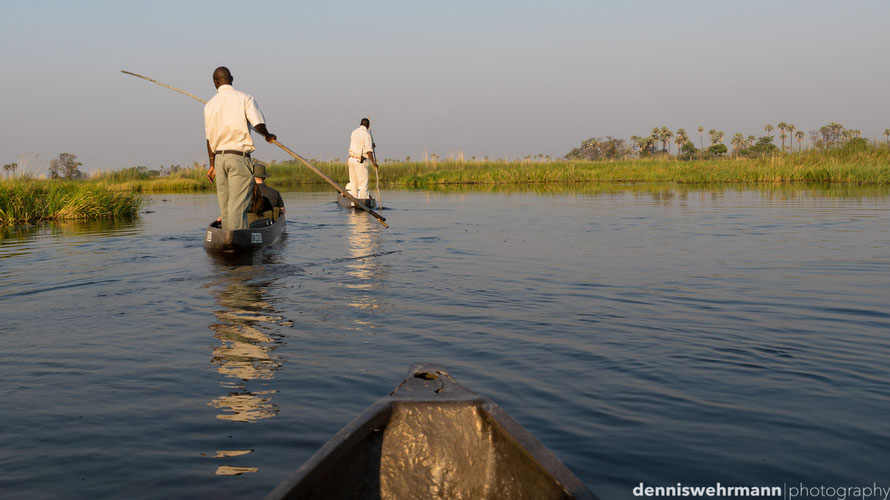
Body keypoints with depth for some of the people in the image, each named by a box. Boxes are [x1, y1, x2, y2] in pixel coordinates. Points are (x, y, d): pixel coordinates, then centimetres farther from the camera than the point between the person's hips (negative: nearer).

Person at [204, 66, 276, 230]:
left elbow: (209, 138, 13)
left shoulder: (209, 105, 10)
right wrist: (268, 135, 6)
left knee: (224, 208, 11)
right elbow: (258, 124, -15)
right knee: (237, 205, -9)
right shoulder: (244, 98, -4)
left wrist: (212, 165, 21)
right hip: (239, 157, -5)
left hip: (219, 158, 5)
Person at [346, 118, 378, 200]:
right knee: (363, 184, -4)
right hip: (360, 161, -8)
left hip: (351, 159, 8)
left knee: (354, 183, 10)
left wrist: (370, 145, 28)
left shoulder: (354, 132, 13)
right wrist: (373, 162, -13)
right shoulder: (366, 134, -11)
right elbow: (368, 151, -18)